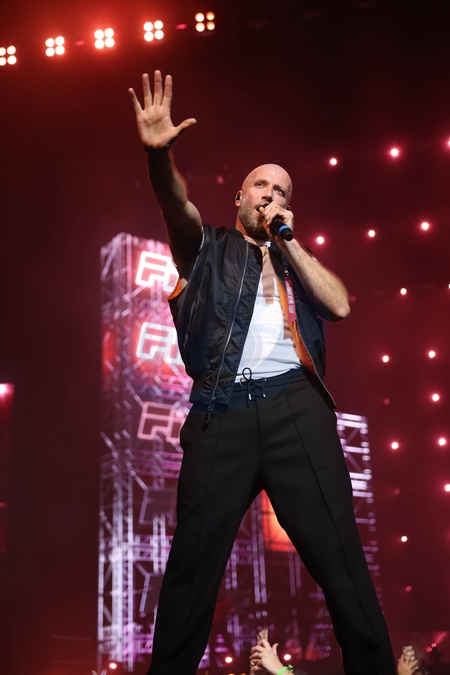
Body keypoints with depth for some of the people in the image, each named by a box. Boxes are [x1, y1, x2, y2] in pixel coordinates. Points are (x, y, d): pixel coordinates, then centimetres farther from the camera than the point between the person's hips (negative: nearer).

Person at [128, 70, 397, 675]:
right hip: (221, 415, -1)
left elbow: (340, 304, 8)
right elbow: (178, 207, -3)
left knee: (337, 551, -3)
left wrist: (287, 241, 8)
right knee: (193, 562, -1)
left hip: (297, 408, 2)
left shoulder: (294, 259, 25)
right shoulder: (208, 249, 19)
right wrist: (159, 155, -22)